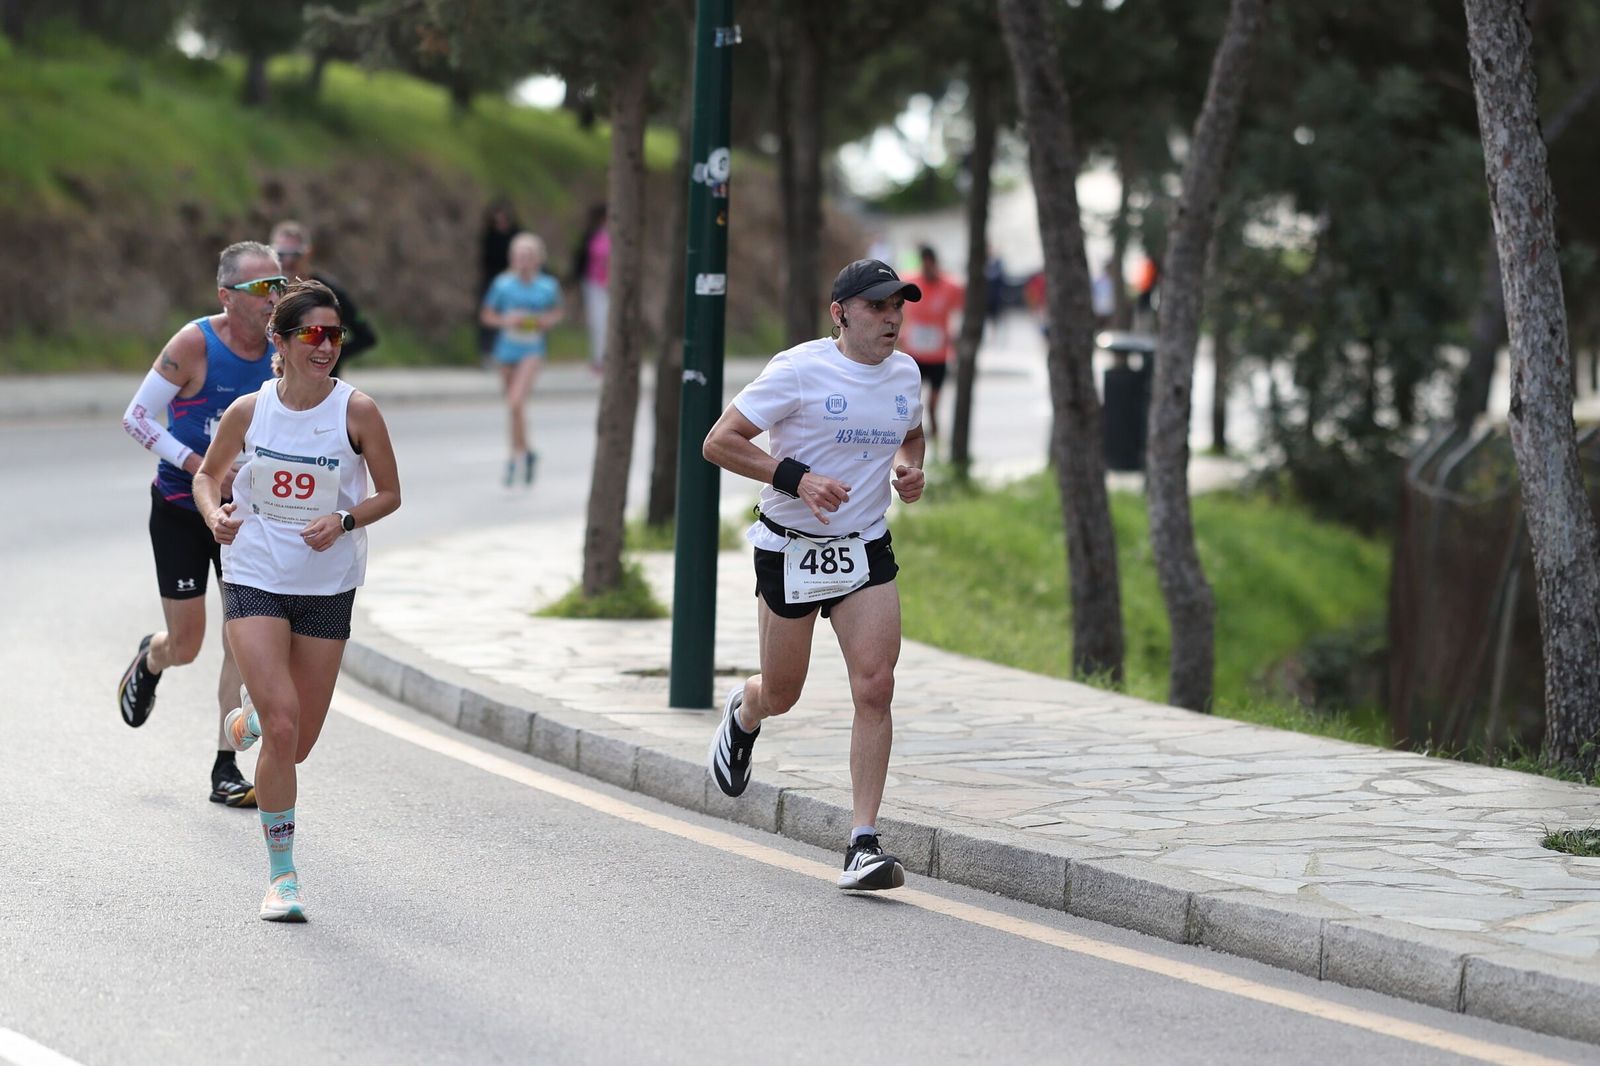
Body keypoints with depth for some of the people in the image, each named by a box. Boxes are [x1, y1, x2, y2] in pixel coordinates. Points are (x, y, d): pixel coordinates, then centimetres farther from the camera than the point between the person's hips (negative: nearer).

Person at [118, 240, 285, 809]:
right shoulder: (194, 345, -18)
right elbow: (136, 417, -14)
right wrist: (197, 465, -23)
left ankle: (226, 770, 1)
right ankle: (150, 661, 41)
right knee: (185, 645, 2)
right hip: (181, 508, -3)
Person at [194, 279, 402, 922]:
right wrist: (215, 515, -9)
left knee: (299, 743, 7)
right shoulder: (248, 411, -4)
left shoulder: (356, 411, -7)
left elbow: (390, 494, 2)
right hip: (254, 579, -1)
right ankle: (281, 875, -3)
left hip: (327, 588, 1)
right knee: (282, 730, -15)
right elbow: (208, 474, 12)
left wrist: (345, 519, -17)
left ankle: (249, 718, 44)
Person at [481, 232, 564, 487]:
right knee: (514, 407, 14)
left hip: (532, 351, -2)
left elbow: (557, 312, 14)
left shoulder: (548, 286, -4)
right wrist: (505, 321, -15)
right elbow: (486, 315, 3)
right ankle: (527, 452, 36)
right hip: (506, 349, 3)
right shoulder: (503, 284, -5)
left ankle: (516, 456, -10)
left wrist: (547, 321, -7)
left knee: (516, 402, -21)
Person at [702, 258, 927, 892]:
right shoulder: (799, 370, -13)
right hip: (791, 548, -3)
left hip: (865, 551, 3)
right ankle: (742, 714, 50)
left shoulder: (903, 373, 5)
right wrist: (797, 478, -24)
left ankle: (863, 845, -12)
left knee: (875, 687, -14)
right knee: (781, 695, 10)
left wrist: (908, 468, 3)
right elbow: (719, 442, -14)